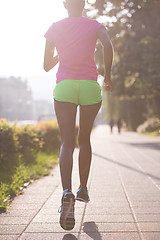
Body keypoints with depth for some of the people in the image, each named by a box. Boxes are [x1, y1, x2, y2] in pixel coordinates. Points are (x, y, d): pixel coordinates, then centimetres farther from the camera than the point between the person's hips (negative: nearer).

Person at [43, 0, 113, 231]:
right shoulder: (95, 25, 9)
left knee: (67, 143, -9)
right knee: (84, 139, 18)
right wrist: (108, 75, 0)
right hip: (90, 86, 1)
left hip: (64, 87, 0)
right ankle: (83, 189, 26)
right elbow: (108, 46, -12)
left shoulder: (54, 28, 13)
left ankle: (67, 193, -31)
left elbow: (47, 65, 17)